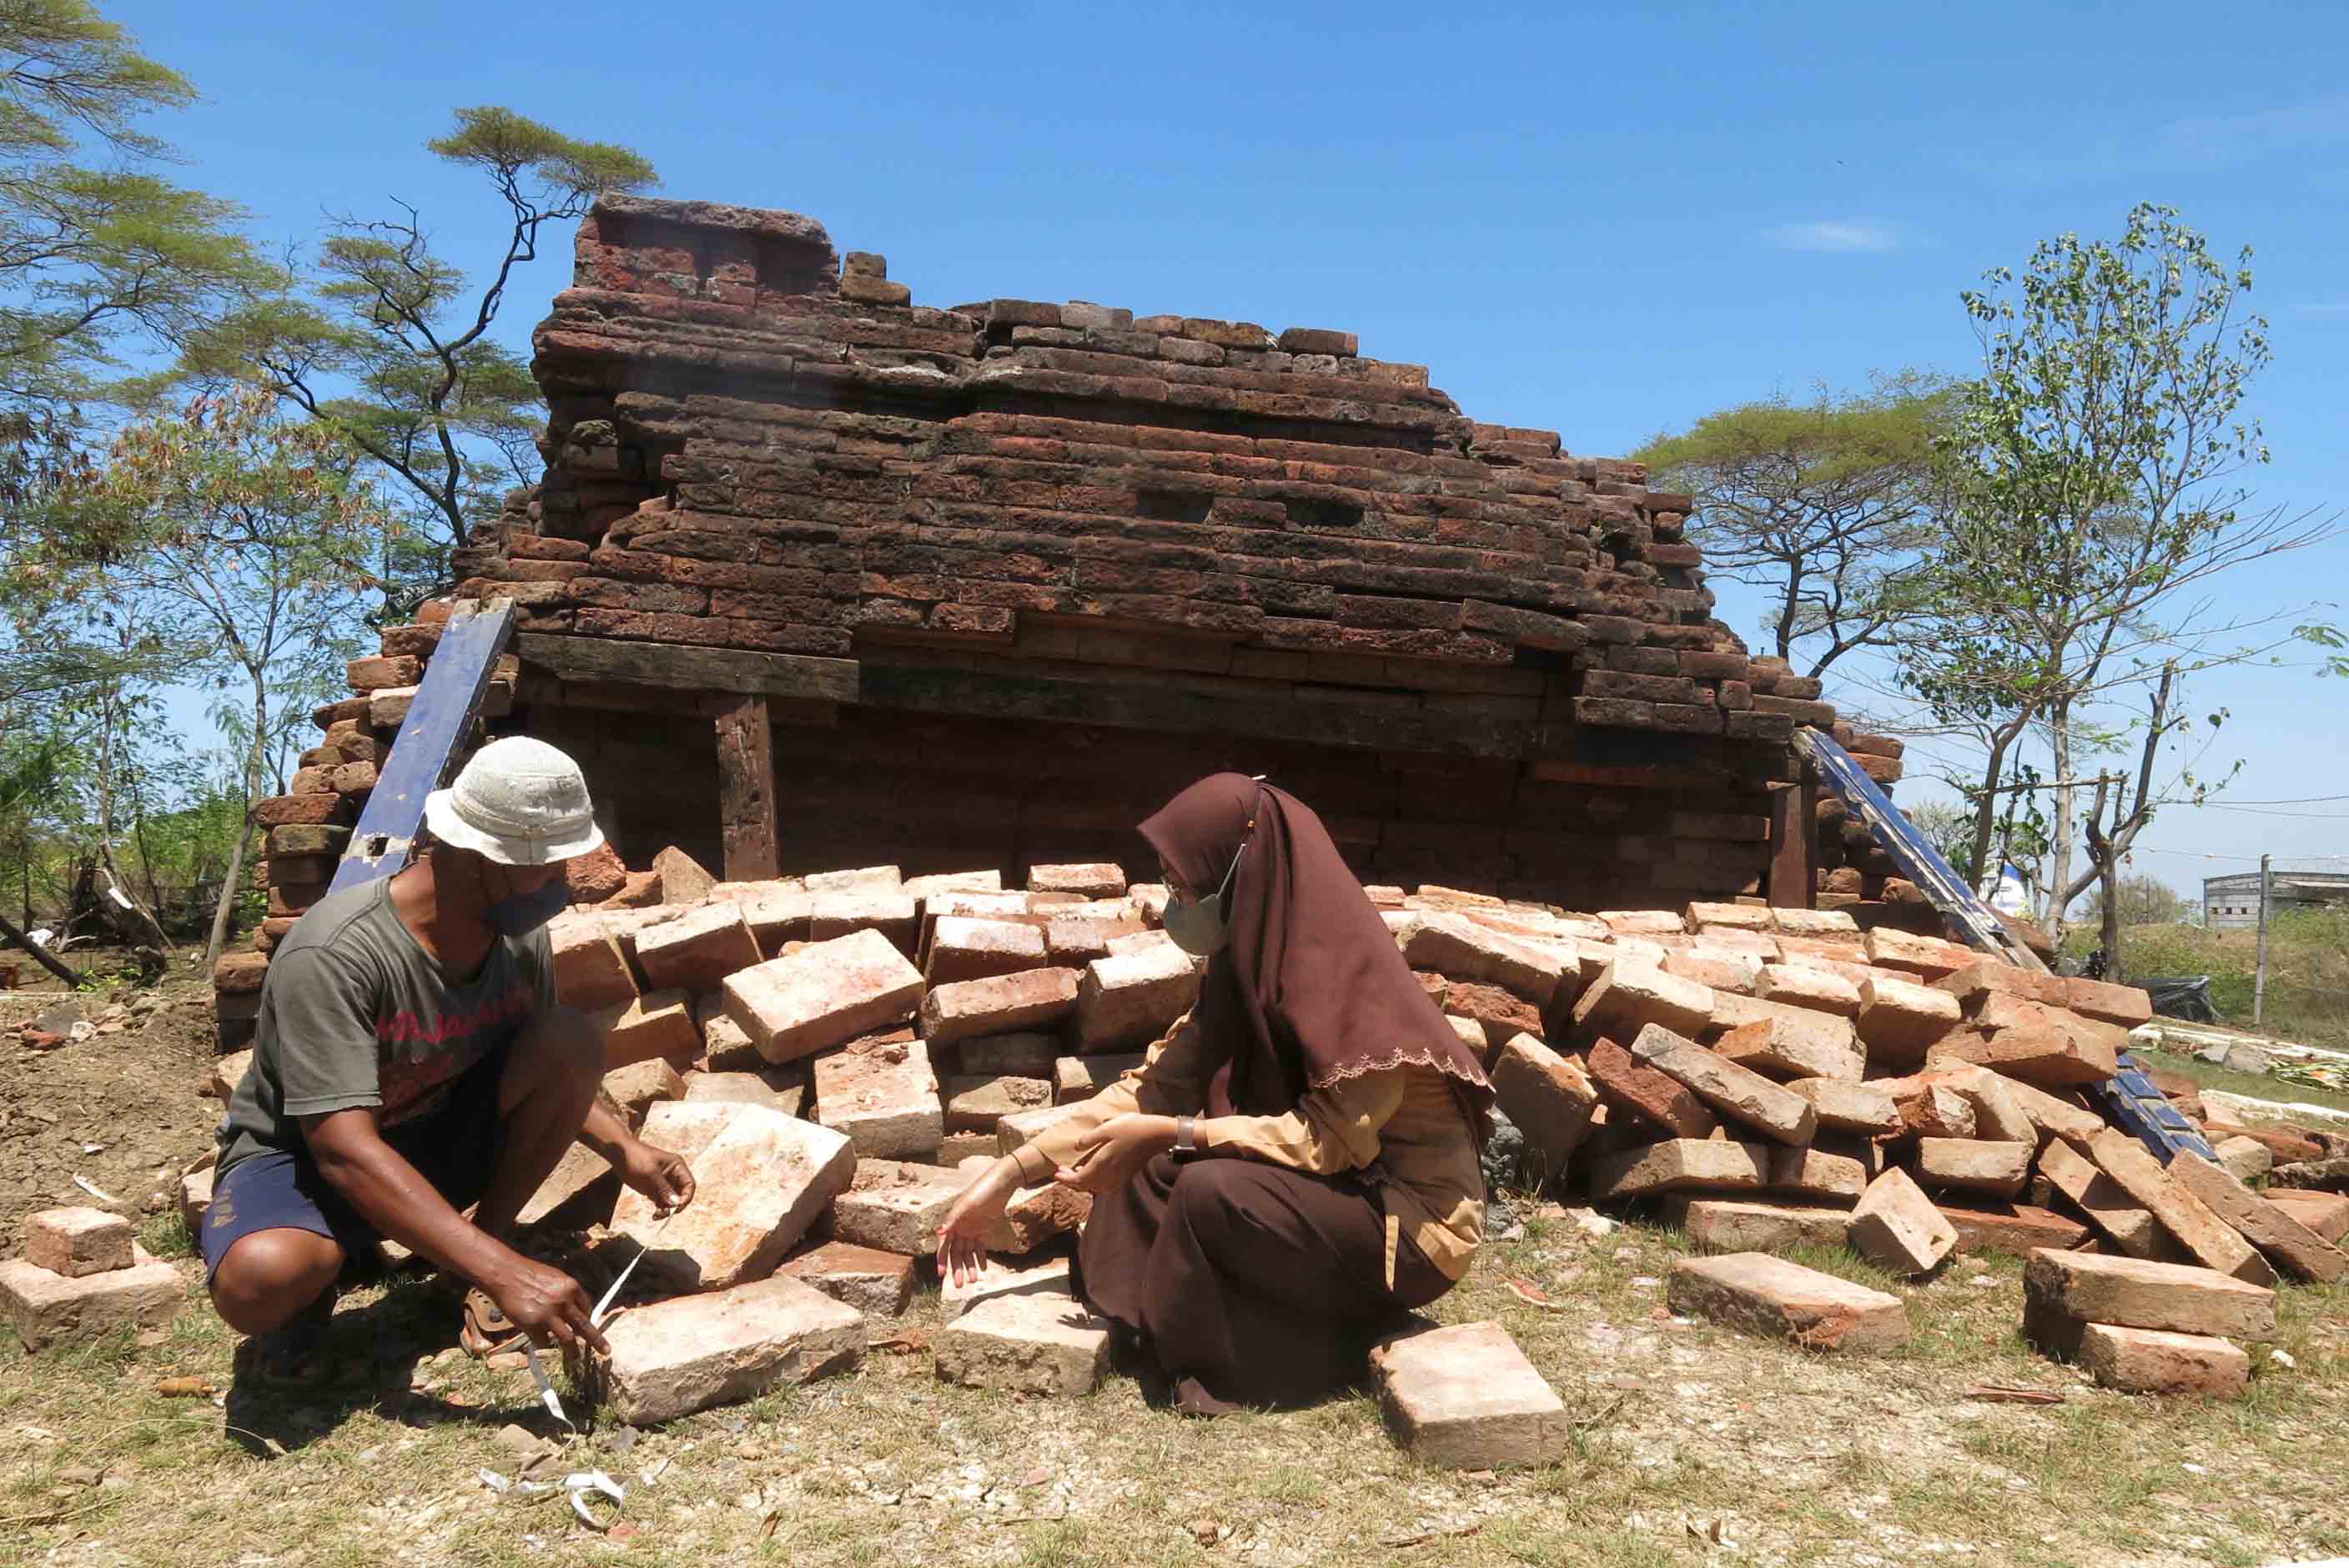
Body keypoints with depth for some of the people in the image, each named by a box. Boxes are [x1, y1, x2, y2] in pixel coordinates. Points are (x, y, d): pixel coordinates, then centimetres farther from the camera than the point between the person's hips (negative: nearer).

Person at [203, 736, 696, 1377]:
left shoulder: (521, 937, -11)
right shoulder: (330, 957, -31)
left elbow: (552, 1080, 8)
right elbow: (344, 1149, -37)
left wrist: (623, 1149, -11)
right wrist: (505, 1273, -45)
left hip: (438, 1141, 5)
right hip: (304, 1156, -5)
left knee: (573, 1041, -21)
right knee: (257, 1280, -39)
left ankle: (490, 1232, -5)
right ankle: (336, 1256, -2)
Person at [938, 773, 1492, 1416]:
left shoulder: (1351, 972, -27)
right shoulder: (1246, 961, -3)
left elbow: (1332, 1137, -27)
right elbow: (1154, 1085, -1)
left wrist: (1168, 1134, -25)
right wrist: (1009, 1176, -5)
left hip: (1413, 1218, -8)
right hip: (1332, 1181, 8)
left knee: (1212, 1189, -28)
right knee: (1143, 1162, -1)